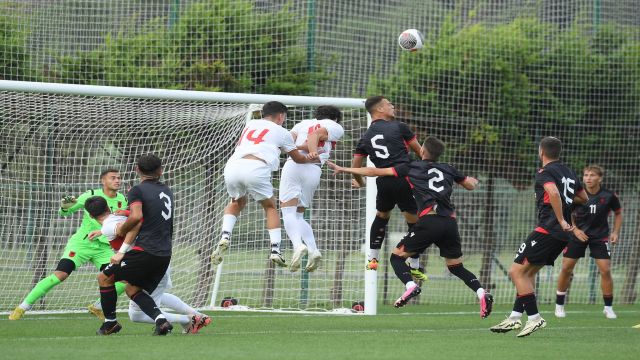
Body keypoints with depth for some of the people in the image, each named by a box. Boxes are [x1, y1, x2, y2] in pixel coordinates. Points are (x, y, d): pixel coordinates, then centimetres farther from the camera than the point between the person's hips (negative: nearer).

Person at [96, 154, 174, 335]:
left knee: (104, 278, 8)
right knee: (132, 289, 17)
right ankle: (161, 320, -3)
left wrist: (122, 229, -2)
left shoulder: (137, 190, -5)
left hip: (145, 250, -7)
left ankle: (110, 322, 15)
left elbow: (136, 217, -21)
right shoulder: (167, 192, 18)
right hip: (165, 254, 7)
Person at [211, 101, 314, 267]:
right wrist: (311, 158, 52)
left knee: (237, 202, 30)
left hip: (232, 166, 4)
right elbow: (298, 158, 30)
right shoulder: (281, 132, 19)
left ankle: (225, 236, 8)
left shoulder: (250, 124, 28)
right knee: (270, 207, 18)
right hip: (256, 168, -4)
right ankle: (275, 250, 7)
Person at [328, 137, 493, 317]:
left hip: (429, 220, -4)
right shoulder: (448, 169, 22)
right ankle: (481, 292, -6)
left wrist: (343, 169, 24)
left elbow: (375, 172, 16)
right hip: (450, 222, 4)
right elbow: (471, 185, 35)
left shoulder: (411, 167, 14)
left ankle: (410, 285, -19)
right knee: (456, 267, 17)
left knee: (397, 256, 9)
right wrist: (473, 180, 60)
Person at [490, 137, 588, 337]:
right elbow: (584, 199, 29)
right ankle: (514, 318, 16)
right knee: (528, 272, 17)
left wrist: (561, 220, -23)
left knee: (516, 271, -6)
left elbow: (554, 193, -28)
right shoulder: (569, 173, 18)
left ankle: (534, 318, -12)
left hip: (547, 229, -9)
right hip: (562, 234, 9)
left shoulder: (545, 172, -8)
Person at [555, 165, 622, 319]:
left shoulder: (609, 196, -10)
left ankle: (608, 308, 6)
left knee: (605, 270, -9)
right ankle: (559, 305, 13)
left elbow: (618, 213, 8)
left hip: (600, 236, 0)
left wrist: (616, 232, -2)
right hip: (578, 234, 0)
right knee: (566, 268, -3)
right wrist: (575, 230, -12)